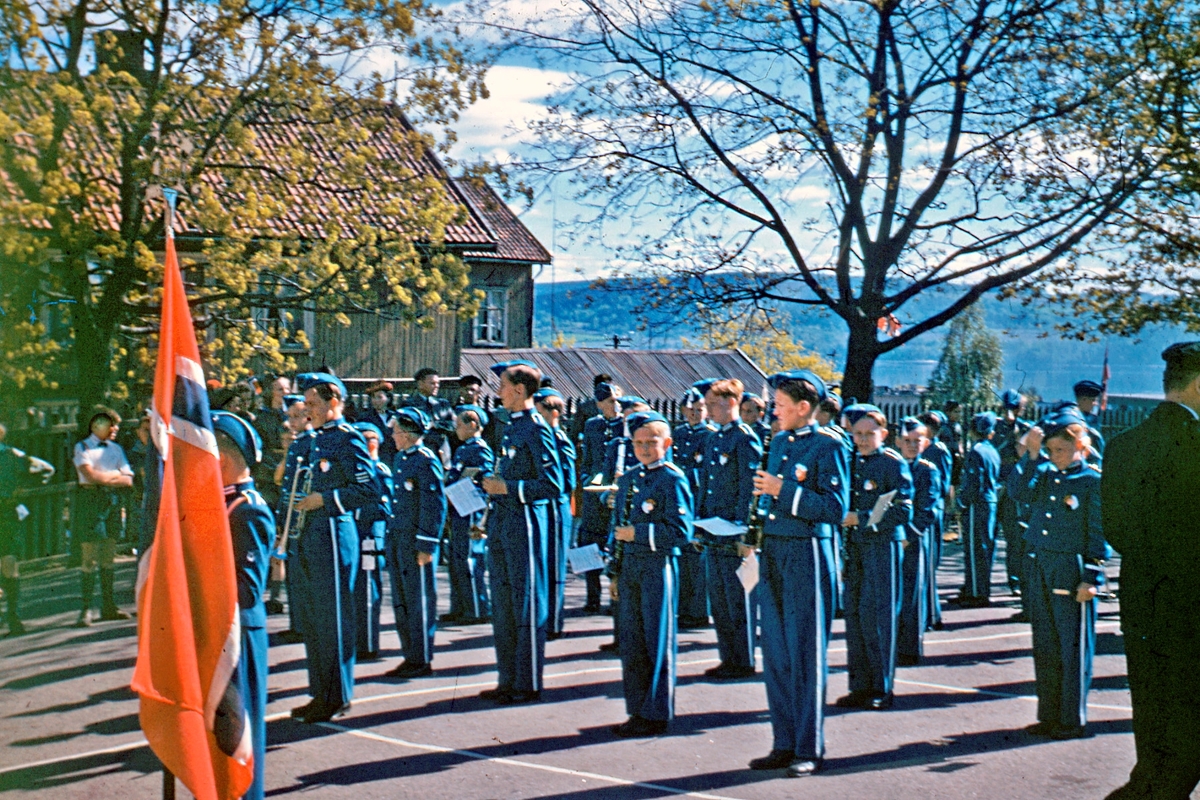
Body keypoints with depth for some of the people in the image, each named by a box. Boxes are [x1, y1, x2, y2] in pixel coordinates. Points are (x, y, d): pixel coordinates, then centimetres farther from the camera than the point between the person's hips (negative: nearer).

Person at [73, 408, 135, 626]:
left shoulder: (116, 449, 16)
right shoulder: (83, 448, 2)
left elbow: (128, 479, 6)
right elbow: (90, 475, -13)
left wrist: (104, 477, -8)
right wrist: (115, 475, -1)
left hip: (112, 501, 5)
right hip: (90, 501, -5)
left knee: (108, 557, 7)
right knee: (89, 557, -8)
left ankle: (108, 606, 12)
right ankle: (85, 609, -5)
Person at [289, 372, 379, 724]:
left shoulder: (348, 439, -10)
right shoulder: (318, 440, 16)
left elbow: (369, 489, -15)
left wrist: (324, 499, -16)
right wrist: (302, 502, 12)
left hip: (334, 534, -9)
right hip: (311, 536, 9)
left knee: (333, 617, -3)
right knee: (313, 619, 12)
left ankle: (337, 698, 5)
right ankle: (322, 693, 21)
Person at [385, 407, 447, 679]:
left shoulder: (426, 460, -13)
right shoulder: (400, 458, 13)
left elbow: (436, 506, -15)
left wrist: (427, 546, -16)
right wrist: (391, 538, 18)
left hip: (416, 541, -9)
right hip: (396, 538, 9)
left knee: (419, 600, 0)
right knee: (401, 600, 13)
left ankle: (423, 660, 8)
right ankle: (410, 656, 22)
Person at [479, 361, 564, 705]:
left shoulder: (537, 429, -13)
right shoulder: (511, 428, 15)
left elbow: (552, 485, -18)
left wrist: (507, 488, -19)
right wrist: (494, 485, 11)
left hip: (525, 524, -10)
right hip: (501, 523, 10)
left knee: (526, 605, -2)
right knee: (503, 605, 13)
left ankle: (529, 684, 6)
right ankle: (508, 679, 22)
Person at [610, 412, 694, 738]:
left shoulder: (673, 479, -7)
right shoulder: (628, 480, 15)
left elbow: (681, 531, -14)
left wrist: (638, 533, -15)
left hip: (658, 567, -7)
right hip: (629, 566, 7)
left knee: (657, 642, 0)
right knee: (631, 642, 10)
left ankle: (656, 714, 8)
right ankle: (638, 711, 20)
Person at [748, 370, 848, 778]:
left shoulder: (829, 446, -8)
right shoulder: (779, 442, 15)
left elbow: (836, 508, -15)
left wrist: (783, 491, -18)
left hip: (807, 554, -7)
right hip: (773, 552, 7)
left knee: (805, 655, -1)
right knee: (775, 653, 9)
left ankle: (809, 749, 8)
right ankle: (784, 744, 18)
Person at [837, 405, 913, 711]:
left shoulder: (894, 464, -5)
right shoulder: (851, 462, 13)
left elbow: (903, 512, -12)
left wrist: (862, 518, -17)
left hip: (883, 545, -6)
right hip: (854, 547, 6)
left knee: (878, 616, -4)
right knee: (854, 614, 6)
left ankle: (882, 689, 5)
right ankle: (860, 686, 14)